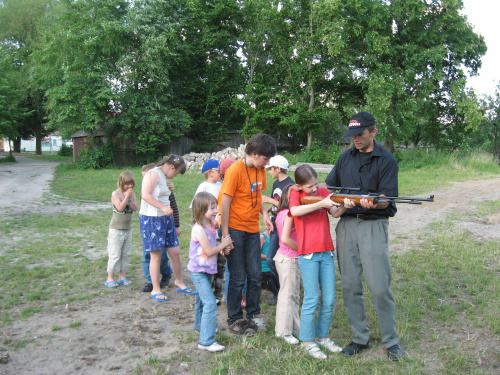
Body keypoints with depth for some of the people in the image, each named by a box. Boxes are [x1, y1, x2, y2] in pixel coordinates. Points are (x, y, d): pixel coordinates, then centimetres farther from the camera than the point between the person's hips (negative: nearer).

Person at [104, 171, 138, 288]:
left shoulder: (132, 194, 5)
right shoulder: (115, 194, -9)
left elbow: (135, 208, -5)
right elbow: (120, 208, -21)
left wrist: (130, 198, -16)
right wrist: (126, 196, -20)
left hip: (128, 228, 6)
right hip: (116, 229, -5)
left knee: (126, 253, 10)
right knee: (115, 254, -2)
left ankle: (122, 276, 19)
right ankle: (110, 278, 7)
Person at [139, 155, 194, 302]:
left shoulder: (163, 176, 16)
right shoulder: (154, 174, -13)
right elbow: (146, 195, -24)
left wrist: (169, 189, 11)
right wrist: (163, 207, -26)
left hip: (165, 218, 9)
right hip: (151, 219, -9)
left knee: (175, 252, 9)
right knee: (156, 255, 0)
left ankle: (179, 283, 27)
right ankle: (156, 290, 12)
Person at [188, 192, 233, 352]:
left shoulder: (211, 224, 4)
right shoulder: (199, 229, -24)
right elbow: (209, 251, -21)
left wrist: (222, 246, -5)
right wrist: (223, 244, -6)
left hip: (208, 269, 9)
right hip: (198, 271, -9)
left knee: (202, 299, 26)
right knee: (210, 303, -14)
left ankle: (200, 326, 46)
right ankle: (206, 341, -10)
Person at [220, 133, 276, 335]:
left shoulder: (260, 170, 5)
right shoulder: (235, 171, -16)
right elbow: (225, 203, -15)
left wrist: (264, 213, -4)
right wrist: (225, 234, -15)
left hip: (253, 229, 6)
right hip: (235, 229, -6)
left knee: (255, 275, 10)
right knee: (238, 278, 3)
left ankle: (254, 314, 27)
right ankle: (235, 319, 18)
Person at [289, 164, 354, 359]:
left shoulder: (323, 192, 9)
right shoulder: (296, 194, -1)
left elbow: (335, 212, -5)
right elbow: (295, 211, -22)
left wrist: (344, 206, -27)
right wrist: (321, 203, -24)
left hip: (326, 252, 4)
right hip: (308, 254, -4)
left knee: (329, 300, 8)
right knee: (312, 299, -1)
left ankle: (322, 336, 26)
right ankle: (307, 341, 14)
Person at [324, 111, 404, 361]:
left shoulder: (386, 160, -1)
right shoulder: (346, 158, 14)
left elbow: (386, 200, -9)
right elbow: (329, 187, 19)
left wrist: (372, 203, -31)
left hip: (373, 226, -4)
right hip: (346, 225, 5)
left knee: (380, 288, -4)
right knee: (350, 286, 6)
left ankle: (391, 341, 14)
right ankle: (360, 338, 19)